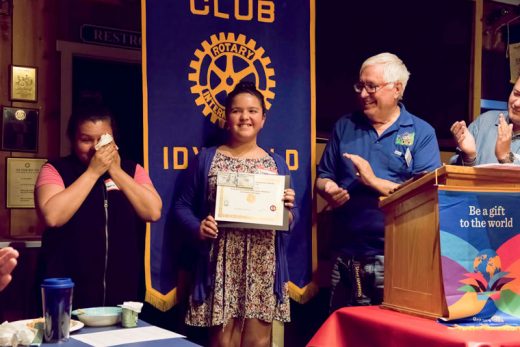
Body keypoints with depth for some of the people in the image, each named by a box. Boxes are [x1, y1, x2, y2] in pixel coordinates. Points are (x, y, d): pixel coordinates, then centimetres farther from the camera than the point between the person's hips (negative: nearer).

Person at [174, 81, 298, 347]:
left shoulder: (276, 163, 12)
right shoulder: (206, 159, 5)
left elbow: (291, 217, 15)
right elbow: (183, 206, 5)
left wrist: (288, 207, -7)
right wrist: (197, 228, -14)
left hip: (263, 268, 2)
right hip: (221, 266, -2)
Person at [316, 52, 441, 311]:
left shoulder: (421, 133, 2)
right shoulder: (344, 127, 13)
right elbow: (322, 178, 15)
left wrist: (375, 182, -14)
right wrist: (329, 189, -8)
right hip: (345, 256, 4)